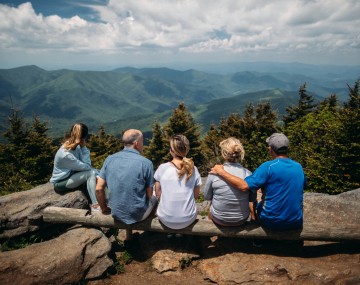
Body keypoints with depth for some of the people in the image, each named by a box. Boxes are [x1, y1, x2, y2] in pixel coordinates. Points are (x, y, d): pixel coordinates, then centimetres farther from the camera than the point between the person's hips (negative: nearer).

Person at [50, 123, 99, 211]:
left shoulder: (75, 146, -6)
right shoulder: (66, 154, -30)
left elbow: (87, 164, -12)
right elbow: (86, 166, -23)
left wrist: (83, 147, -20)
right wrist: (84, 147, -20)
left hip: (71, 175, 8)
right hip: (61, 183, -8)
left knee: (95, 172, -8)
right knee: (91, 173, -25)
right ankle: (95, 205, -23)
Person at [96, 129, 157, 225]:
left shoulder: (109, 159, -6)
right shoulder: (146, 163, -17)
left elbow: (98, 189, -5)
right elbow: (149, 194, -10)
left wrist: (104, 208, 10)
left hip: (116, 214, 4)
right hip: (137, 215, -4)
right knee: (154, 197, 28)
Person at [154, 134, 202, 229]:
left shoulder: (162, 168, -13)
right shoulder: (193, 169, -9)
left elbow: (158, 194, -2)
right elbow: (196, 195, 1)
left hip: (166, 220, 0)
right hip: (188, 220, 1)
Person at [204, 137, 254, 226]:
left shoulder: (214, 173, -18)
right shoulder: (248, 174, -16)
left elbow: (207, 197, -5)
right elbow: (252, 201, -6)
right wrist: (253, 217, 12)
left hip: (219, 220, -1)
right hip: (241, 220, 1)